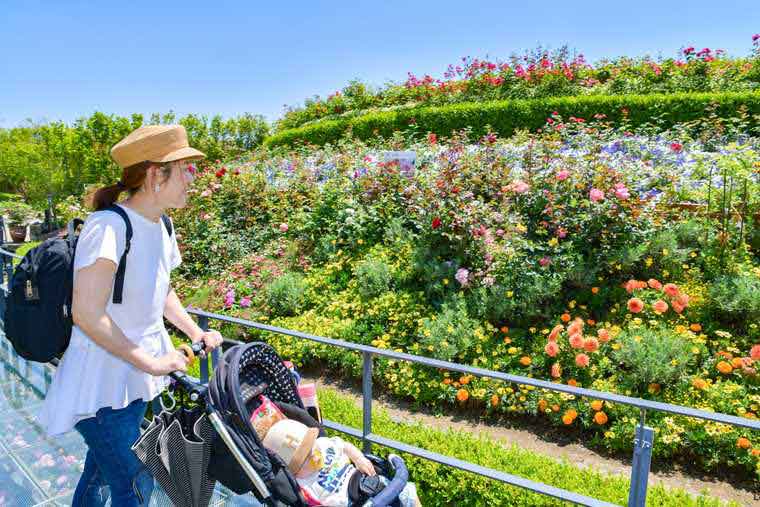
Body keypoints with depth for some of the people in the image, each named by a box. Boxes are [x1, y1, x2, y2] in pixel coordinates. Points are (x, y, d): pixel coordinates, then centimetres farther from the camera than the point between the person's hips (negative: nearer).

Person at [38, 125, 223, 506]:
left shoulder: (161, 228, 2)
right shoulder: (108, 226, -24)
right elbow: (87, 314, -27)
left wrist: (196, 333, 6)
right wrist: (150, 362, -21)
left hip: (135, 380, 8)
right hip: (101, 385, -8)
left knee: (101, 471, 25)